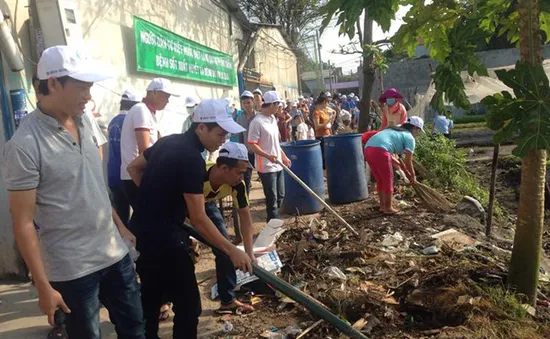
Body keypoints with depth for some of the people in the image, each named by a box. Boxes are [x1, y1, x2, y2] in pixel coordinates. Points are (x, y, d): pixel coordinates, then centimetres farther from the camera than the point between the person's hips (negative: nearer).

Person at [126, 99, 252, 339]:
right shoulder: (192, 159, -22)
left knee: (151, 299, 23)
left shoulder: (169, 141, 5)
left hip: (141, 233, 10)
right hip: (163, 238, -10)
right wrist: (232, 251, -19)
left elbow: (133, 168, 18)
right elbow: (198, 219, -23)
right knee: (188, 305, 1)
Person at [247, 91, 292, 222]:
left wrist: (284, 157, 19)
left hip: (277, 165, 9)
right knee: (272, 199, -1)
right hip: (266, 167, -9)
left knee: (280, 196, 16)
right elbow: (251, 145, -19)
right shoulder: (257, 122, -17)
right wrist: (268, 156, -29)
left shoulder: (273, 118, 10)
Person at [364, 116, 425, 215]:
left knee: (380, 180, 21)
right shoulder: (409, 137, 9)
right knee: (388, 180, 9)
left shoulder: (394, 131, 32)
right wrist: (413, 176, 25)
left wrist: (401, 166, 37)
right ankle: (388, 208, 18)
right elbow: (408, 162, 10)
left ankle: (382, 206, 31)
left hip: (368, 149, 8)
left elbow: (389, 155, 34)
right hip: (379, 151, -8)